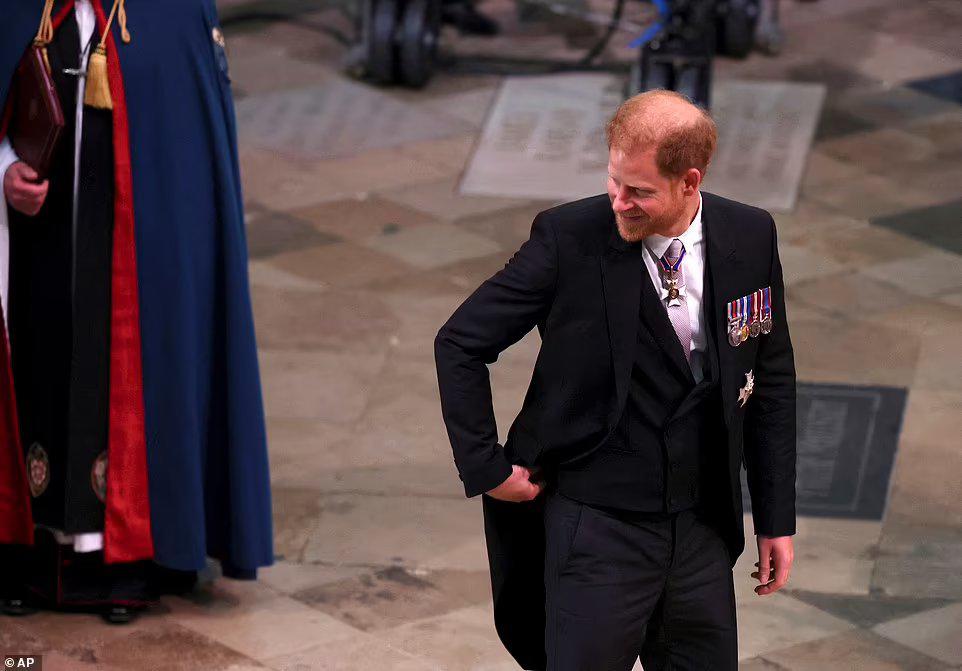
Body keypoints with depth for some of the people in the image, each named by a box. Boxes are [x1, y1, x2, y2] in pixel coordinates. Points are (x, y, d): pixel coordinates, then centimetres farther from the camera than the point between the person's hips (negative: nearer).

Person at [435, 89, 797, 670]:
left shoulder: (750, 238, -3)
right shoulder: (569, 238, -14)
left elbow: (771, 380, 8)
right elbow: (459, 344, -4)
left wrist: (777, 518, 9)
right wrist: (486, 469, -7)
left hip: (703, 532, 4)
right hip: (596, 530, -3)